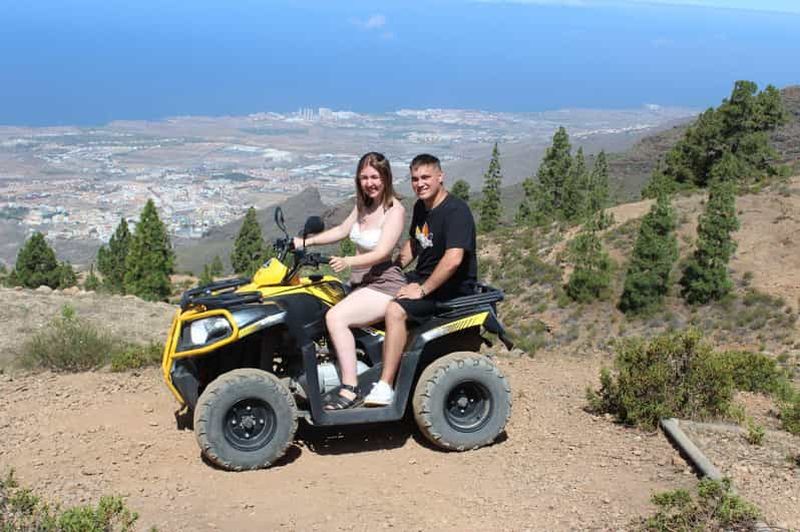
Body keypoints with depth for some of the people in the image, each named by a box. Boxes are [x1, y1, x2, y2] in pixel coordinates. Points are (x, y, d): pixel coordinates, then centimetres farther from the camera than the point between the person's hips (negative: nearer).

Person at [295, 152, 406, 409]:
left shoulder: (394, 210, -13)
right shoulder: (363, 205, 12)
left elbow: (381, 252, -22)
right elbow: (342, 230, 20)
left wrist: (347, 262, -38)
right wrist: (305, 242, 11)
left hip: (385, 284, -9)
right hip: (361, 282, 9)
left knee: (336, 317, -28)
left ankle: (350, 389, -25)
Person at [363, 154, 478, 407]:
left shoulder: (456, 210, -19)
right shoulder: (421, 207, 10)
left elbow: (453, 259, -30)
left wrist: (422, 290, -25)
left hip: (451, 287, -10)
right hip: (422, 277, 10)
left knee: (395, 310, -30)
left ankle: (385, 388, -28)